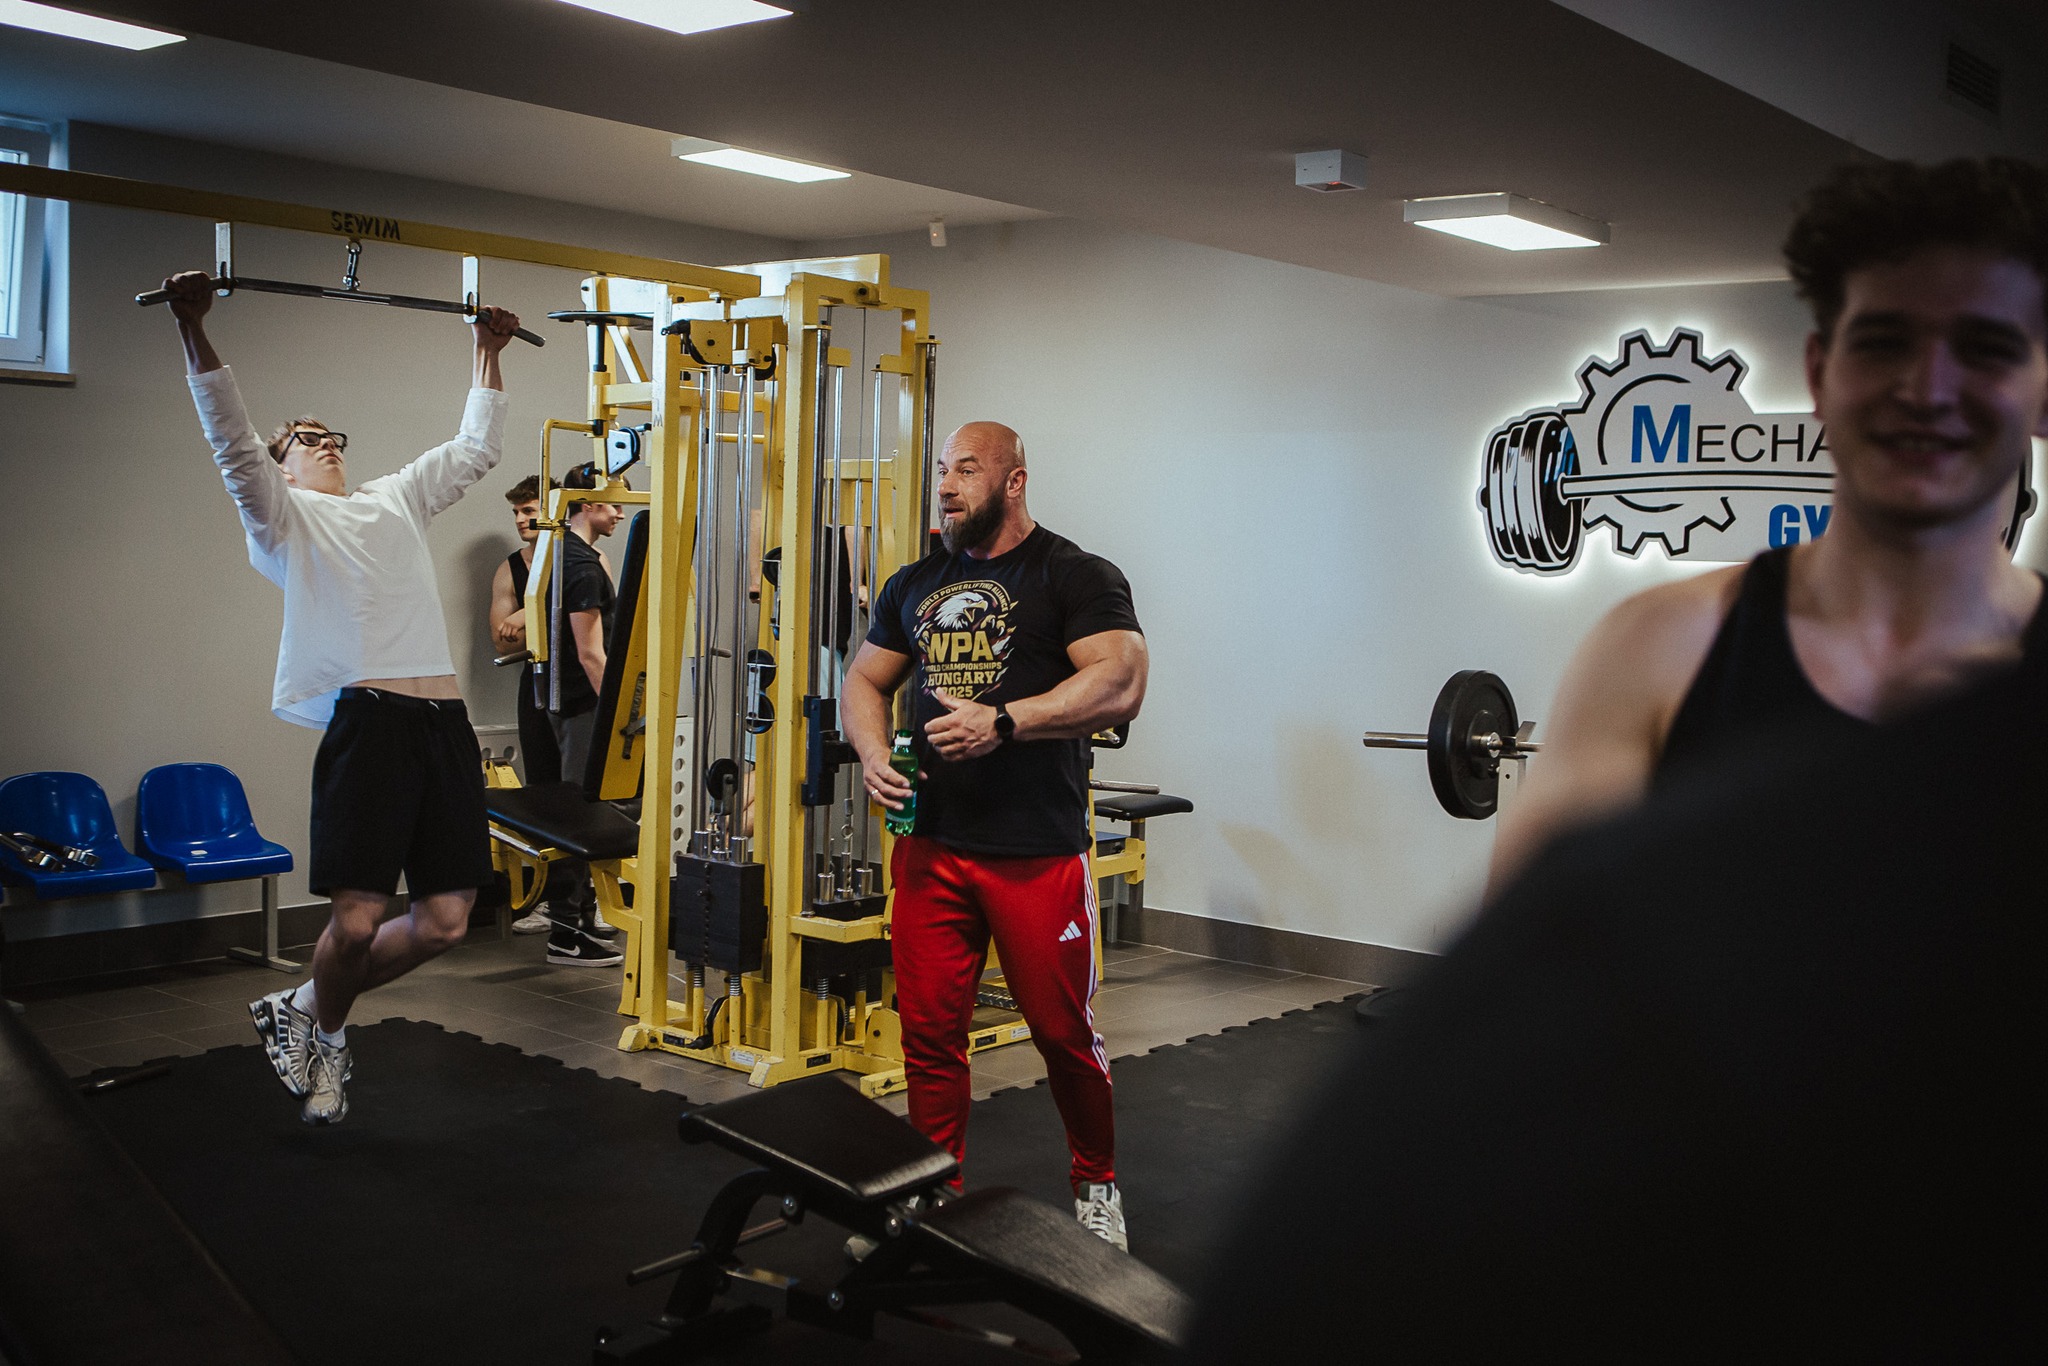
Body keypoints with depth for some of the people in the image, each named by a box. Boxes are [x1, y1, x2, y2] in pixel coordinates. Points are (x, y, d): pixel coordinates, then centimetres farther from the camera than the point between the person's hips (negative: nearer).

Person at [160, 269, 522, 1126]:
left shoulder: (397, 501, 29)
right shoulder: (283, 516, 13)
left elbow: (475, 447, 36)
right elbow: (231, 437, -1)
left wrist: (489, 352, 40)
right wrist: (193, 328, -8)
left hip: (444, 724, 6)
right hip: (367, 722, -5)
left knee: (443, 920, 2)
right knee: (358, 920, -10)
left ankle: (308, 1009, 26)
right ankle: (322, 1033, 22)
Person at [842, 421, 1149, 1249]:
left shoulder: (1074, 576, -3)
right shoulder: (915, 585, 16)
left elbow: (1120, 683, -16)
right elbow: (865, 679, 22)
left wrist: (1003, 723, -24)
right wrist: (872, 752, 0)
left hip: (1037, 853, -5)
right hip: (931, 846, 5)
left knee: (1063, 1033, 4)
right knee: (929, 1033, 8)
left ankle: (1096, 1185, 27)